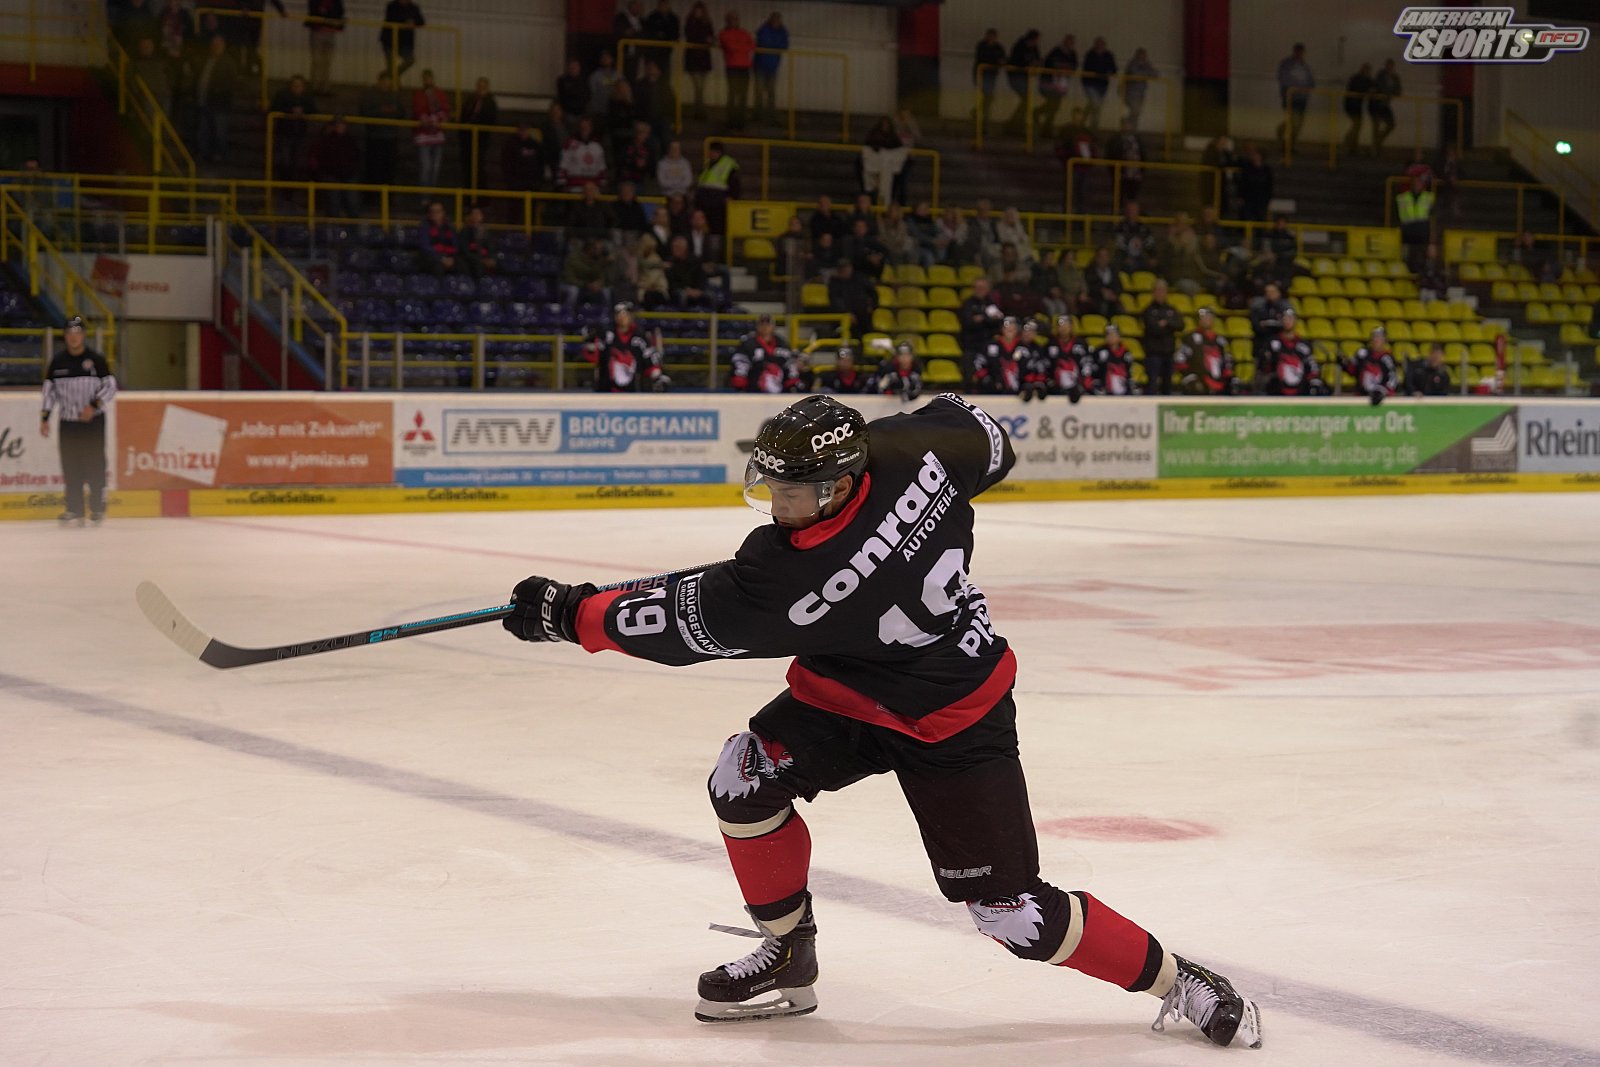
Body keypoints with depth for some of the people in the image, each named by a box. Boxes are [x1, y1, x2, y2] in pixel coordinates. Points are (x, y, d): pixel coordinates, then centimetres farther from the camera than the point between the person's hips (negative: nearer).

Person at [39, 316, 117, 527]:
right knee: (71, 467, 0)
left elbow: (110, 386, -2)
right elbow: (49, 390, 10)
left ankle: (98, 508, 7)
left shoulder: (96, 359, -2)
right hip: (68, 421, 2)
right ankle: (75, 510, 3)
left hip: (93, 421, -2)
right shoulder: (57, 361, 6)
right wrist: (44, 418, 5)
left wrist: (94, 406, -15)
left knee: (95, 465, -2)